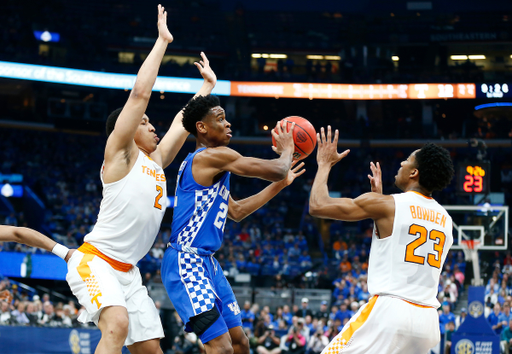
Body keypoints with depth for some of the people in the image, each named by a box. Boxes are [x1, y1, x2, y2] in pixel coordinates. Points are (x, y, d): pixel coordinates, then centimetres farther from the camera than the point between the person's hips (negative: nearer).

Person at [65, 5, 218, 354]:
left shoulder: (156, 161, 16)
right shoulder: (120, 154, -5)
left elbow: (184, 120, 27)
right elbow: (140, 94, -11)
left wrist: (208, 84, 31)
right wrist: (162, 41, -8)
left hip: (127, 271, 9)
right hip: (94, 261, -9)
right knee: (117, 324, -32)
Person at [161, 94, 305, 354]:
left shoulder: (206, 166, 19)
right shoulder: (213, 156, -13)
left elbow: (236, 211, 29)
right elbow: (276, 170, -12)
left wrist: (280, 184, 30)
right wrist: (286, 151, 10)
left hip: (206, 263, 11)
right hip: (186, 263, -11)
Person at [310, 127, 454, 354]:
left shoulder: (386, 204, -4)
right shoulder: (445, 219, 14)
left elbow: (318, 206, -1)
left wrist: (325, 164, 14)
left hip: (390, 311, -7)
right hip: (428, 320, 7)